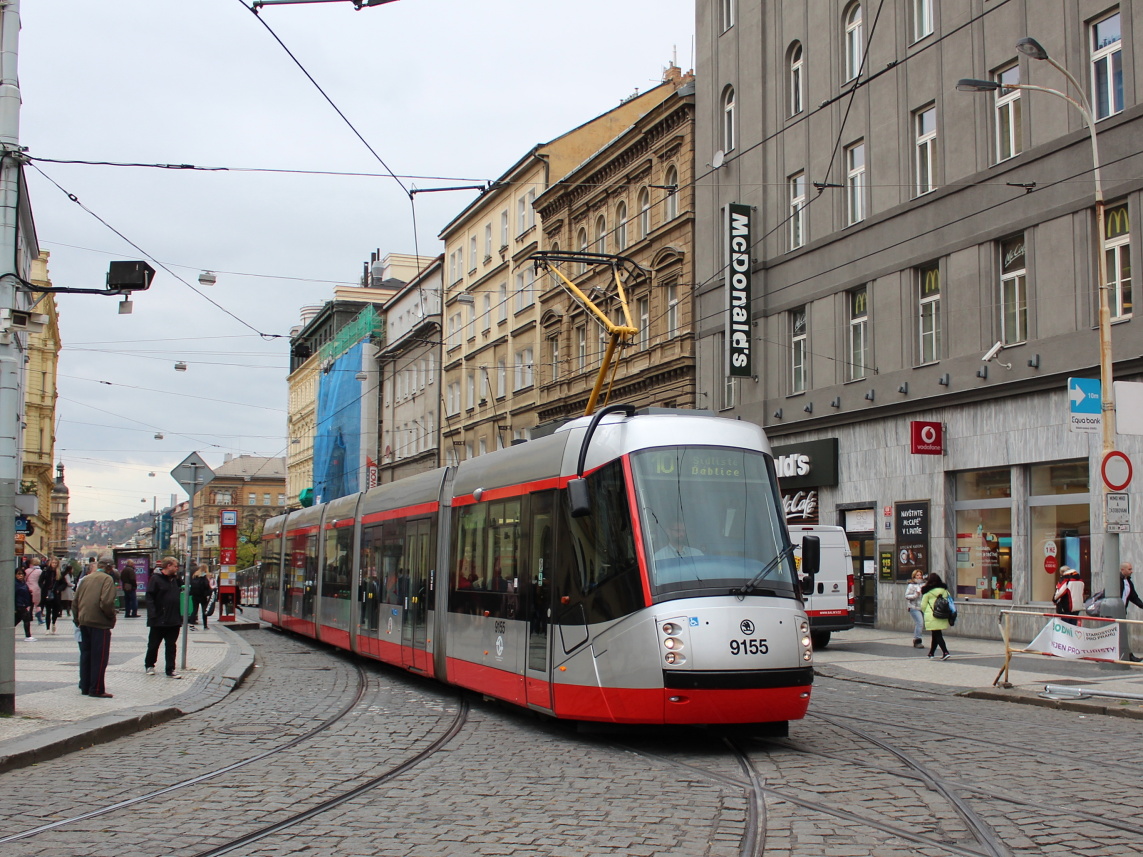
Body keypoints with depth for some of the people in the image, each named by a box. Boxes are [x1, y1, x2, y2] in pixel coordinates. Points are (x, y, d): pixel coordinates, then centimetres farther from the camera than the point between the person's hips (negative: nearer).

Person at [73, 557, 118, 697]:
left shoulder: (85, 579, 13)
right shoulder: (107, 579, -8)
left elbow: (76, 601, 15)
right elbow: (107, 602, -20)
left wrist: (77, 620, 21)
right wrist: (111, 617, -5)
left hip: (84, 622, 7)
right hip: (100, 623, -7)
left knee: (85, 655, 14)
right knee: (99, 657, -2)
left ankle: (85, 687, 19)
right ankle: (96, 689, -2)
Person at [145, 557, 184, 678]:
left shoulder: (174, 579, 12)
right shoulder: (155, 579, -10)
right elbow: (150, 598, -14)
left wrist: (180, 615, 9)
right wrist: (153, 616, -21)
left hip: (174, 621, 6)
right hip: (159, 621, -6)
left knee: (171, 646, 5)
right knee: (153, 644, 9)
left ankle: (170, 670, 8)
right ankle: (149, 665, 28)